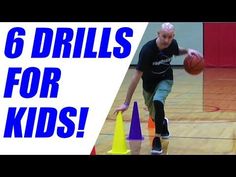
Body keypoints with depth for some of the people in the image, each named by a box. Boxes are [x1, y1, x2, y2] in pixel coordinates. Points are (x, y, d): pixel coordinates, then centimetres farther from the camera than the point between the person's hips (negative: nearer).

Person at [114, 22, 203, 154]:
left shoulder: (172, 44, -21)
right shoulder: (147, 49, -34)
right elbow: (137, 76, -32)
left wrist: (187, 51, -16)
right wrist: (126, 103, -33)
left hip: (165, 80, 1)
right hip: (149, 82, 0)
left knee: (158, 101, -30)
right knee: (155, 116, 13)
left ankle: (157, 140, -16)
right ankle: (163, 123, 54)